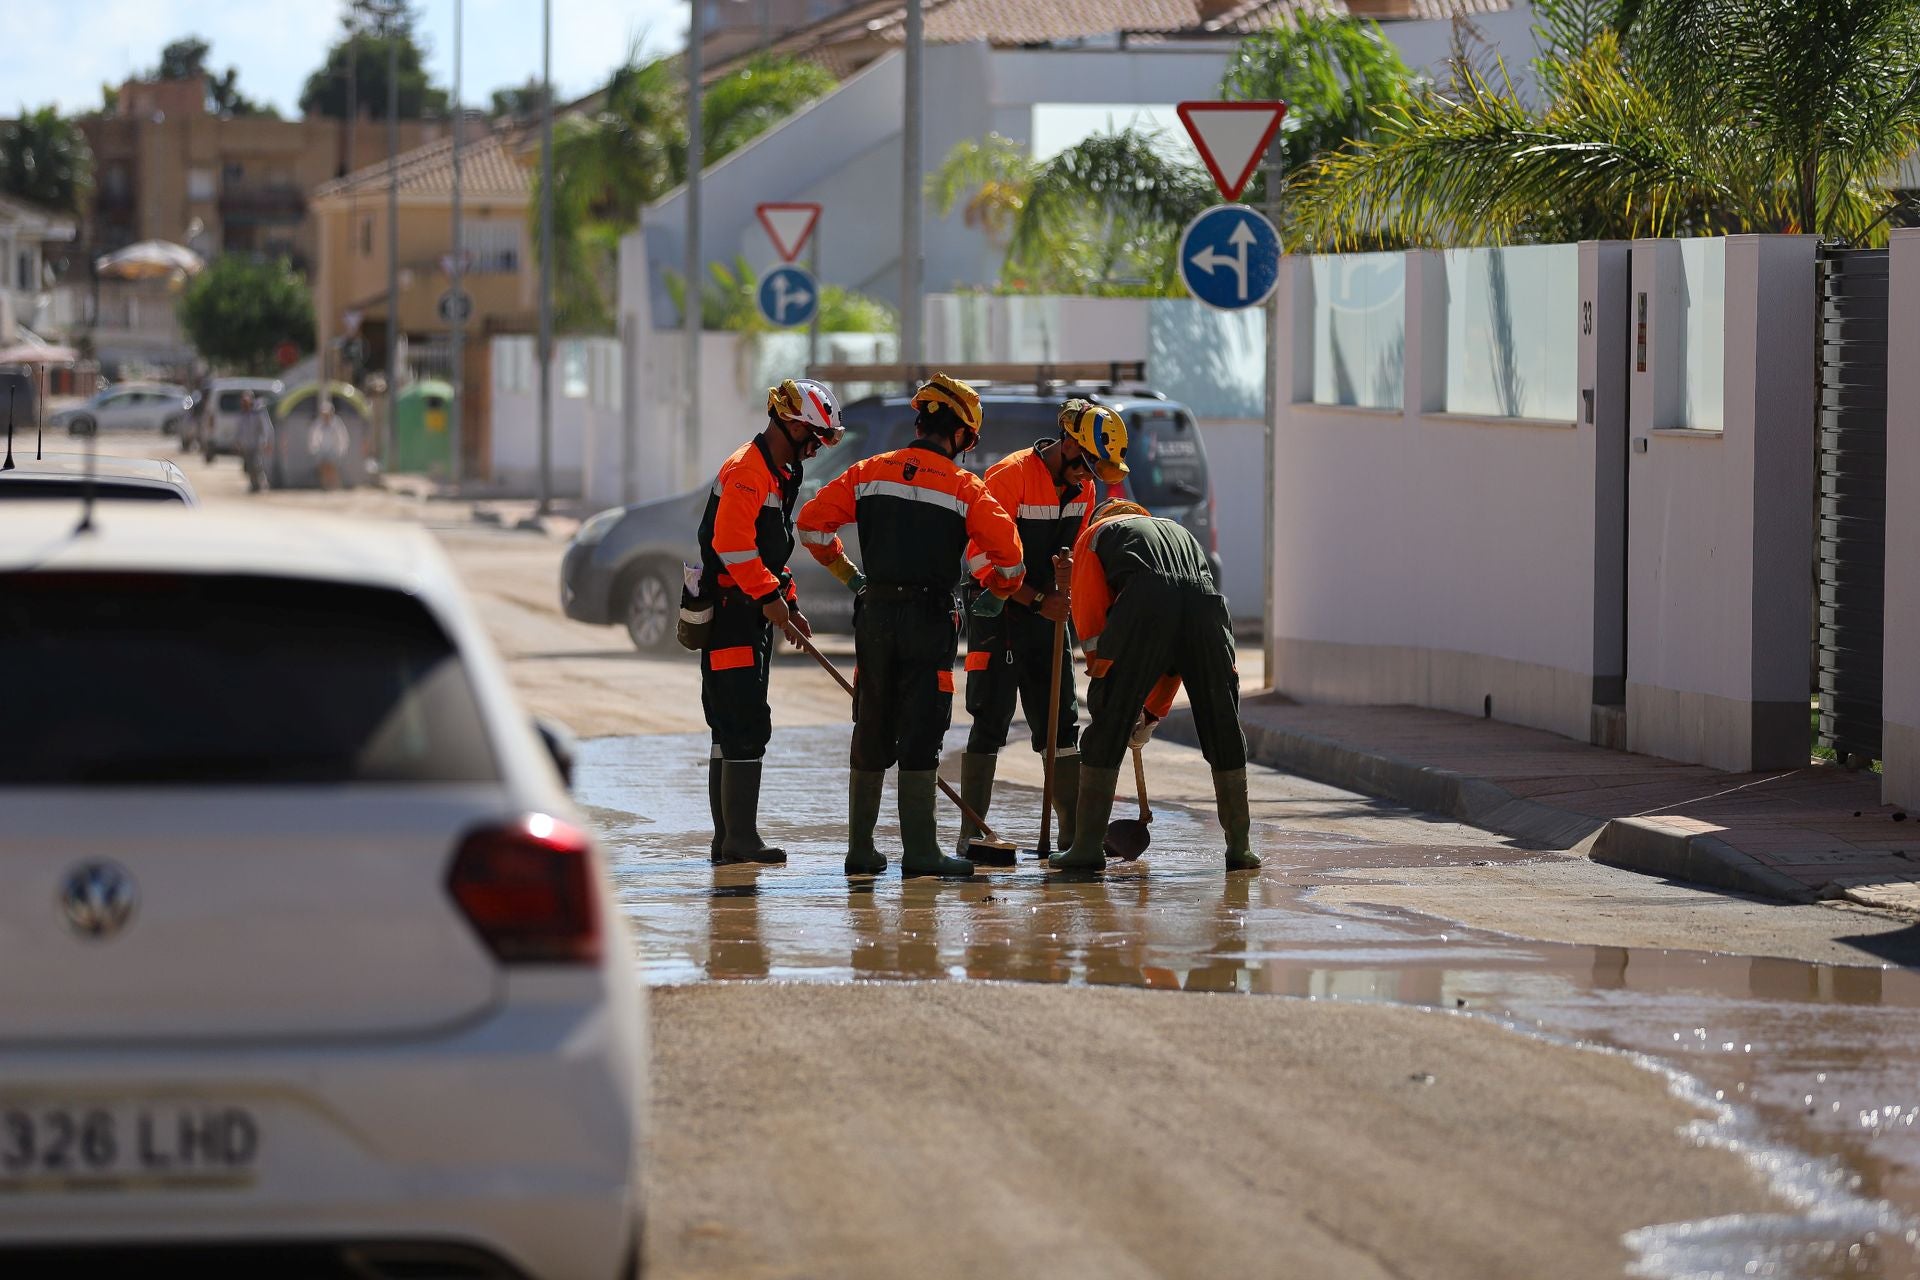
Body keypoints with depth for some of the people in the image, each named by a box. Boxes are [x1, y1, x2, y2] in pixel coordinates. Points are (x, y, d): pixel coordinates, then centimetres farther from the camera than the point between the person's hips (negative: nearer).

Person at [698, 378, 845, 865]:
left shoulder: (781, 473, 19)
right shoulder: (747, 469, -15)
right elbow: (731, 542, -25)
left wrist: (789, 604, 20)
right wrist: (769, 596, -24)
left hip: (754, 612, 11)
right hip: (729, 610, -11)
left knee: (734, 728, 12)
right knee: (747, 726, -13)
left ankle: (728, 840, 16)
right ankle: (740, 839, -13)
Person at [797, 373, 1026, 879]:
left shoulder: (871, 472, 6)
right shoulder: (965, 487, -4)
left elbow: (812, 520, 4)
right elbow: (1008, 552, -10)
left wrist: (843, 570, 18)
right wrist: (996, 590, 11)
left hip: (875, 615, 4)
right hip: (929, 619, -4)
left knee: (871, 733, 12)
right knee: (920, 736, -1)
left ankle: (860, 848, 16)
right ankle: (919, 852, -4)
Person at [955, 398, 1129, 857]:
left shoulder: (1082, 486, 5)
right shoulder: (1010, 476, -19)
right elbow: (983, 555, -20)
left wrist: (1062, 593, -2)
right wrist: (1037, 600, -20)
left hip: (1046, 610, 7)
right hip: (996, 608, -7)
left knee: (1060, 719, 6)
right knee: (992, 719, -7)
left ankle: (1075, 829, 11)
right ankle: (971, 833, -2)